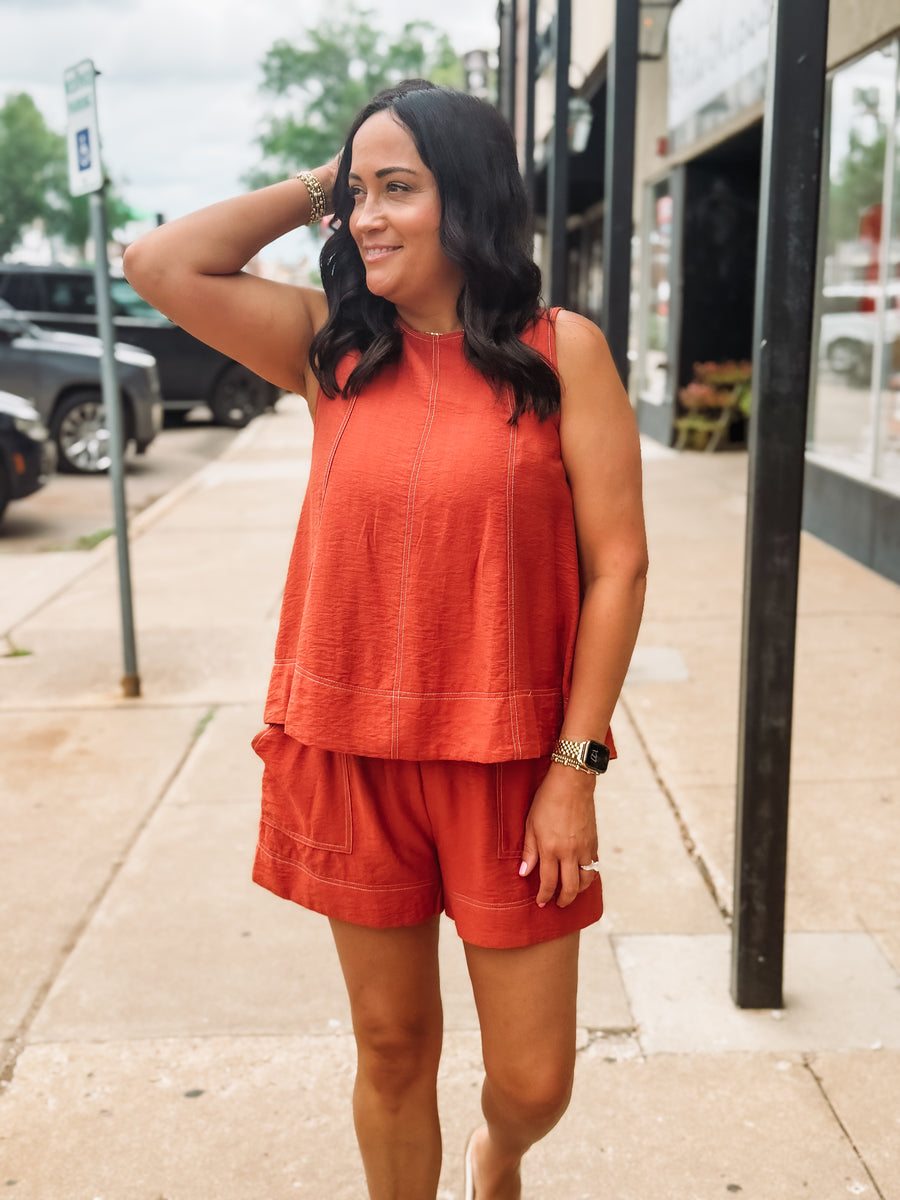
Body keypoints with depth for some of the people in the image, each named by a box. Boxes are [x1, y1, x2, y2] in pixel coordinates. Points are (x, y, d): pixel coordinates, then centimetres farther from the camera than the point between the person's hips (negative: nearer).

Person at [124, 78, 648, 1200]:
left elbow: (617, 564, -6)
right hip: (352, 755, 2)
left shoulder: (559, 350, -5)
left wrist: (576, 765, -9)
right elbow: (159, 264, -6)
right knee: (392, 1051, 16)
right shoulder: (334, 348, 4)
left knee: (533, 1081, 9)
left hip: (509, 760, -2)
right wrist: (319, 184, 1)